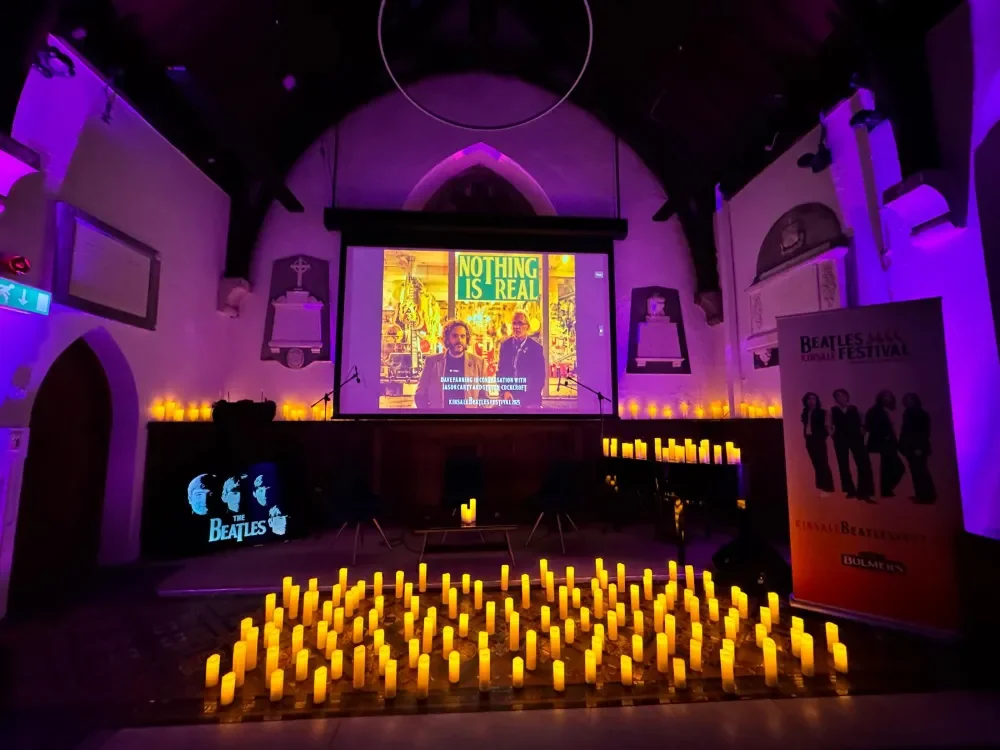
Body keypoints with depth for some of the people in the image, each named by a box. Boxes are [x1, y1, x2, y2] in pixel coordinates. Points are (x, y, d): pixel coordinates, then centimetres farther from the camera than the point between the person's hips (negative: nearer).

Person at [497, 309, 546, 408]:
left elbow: (540, 377, -2)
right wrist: (504, 391, -6)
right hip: (508, 397, 2)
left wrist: (529, 399, -8)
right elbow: (501, 371, 7)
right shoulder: (505, 345, 4)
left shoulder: (536, 348, -4)